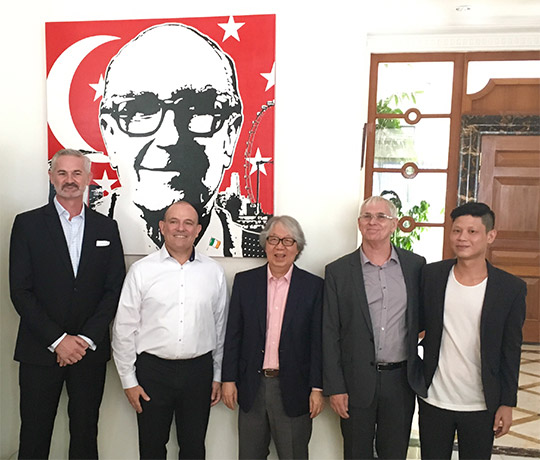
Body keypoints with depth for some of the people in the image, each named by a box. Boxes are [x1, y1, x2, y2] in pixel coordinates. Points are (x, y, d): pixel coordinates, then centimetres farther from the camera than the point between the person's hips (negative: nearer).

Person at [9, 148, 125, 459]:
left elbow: (115, 289, 2)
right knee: (34, 434, 10)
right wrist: (58, 339, -12)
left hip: (90, 351, 2)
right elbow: (20, 290, -5)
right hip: (40, 351, -1)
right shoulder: (28, 223, 0)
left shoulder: (107, 227, 6)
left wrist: (86, 339, -8)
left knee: (85, 433, 12)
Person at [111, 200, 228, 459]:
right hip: (152, 370, -1)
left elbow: (220, 327, 7)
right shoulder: (141, 270, -4)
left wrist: (218, 376, 8)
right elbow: (124, 329, -1)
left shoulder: (214, 272, 1)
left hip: (199, 371, 1)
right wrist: (128, 380, -1)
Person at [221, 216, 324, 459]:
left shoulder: (314, 286, -3)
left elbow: (318, 341, -3)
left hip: (293, 389, -1)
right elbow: (233, 335, 3)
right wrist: (228, 379, 1)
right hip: (251, 387, 2)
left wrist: (317, 388, -5)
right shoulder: (244, 281, 1)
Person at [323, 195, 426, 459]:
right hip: (357, 381, -1)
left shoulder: (416, 265, 0)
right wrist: (335, 388, -6)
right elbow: (330, 334, -4)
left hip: (401, 380, 2)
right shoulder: (338, 271, -5)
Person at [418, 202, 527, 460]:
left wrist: (507, 403, 0)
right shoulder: (431, 275, -5)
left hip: (481, 407, -1)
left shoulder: (511, 288, -8)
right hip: (434, 400, 1)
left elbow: (511, 351, -2)